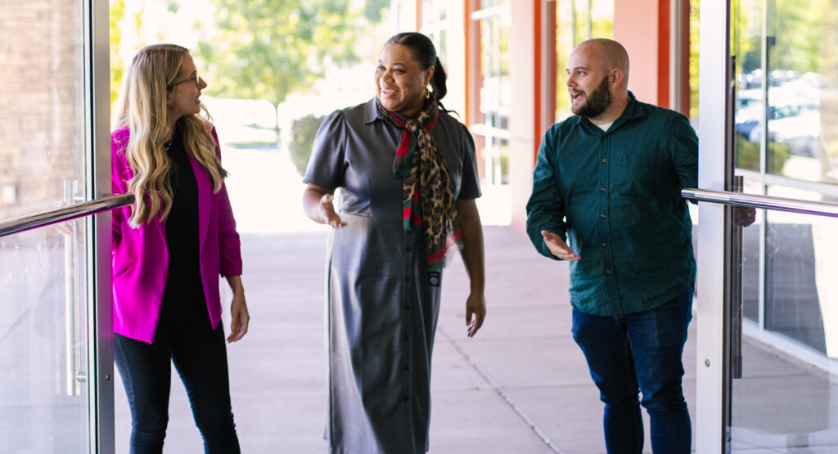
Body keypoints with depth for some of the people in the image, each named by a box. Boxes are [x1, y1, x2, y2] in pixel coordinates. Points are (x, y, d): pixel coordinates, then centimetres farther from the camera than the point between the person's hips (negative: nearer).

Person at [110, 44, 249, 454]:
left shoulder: (203, 138, 2)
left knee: (217, 421, 6)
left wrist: (237, 290, 10)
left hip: (198, 304, 4)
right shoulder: (120, 150, -13)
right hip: (139, 308, -4)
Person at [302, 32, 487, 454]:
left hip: (421, 277, 3)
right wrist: (323, 209, -26)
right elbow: (312, 193, -1)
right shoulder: (345, 126, -5)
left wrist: (477, 289, 9)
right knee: (368, 387, -6)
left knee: (412, 387, 8)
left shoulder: (454, 136, 4)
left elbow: (466, 215, 9)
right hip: (361, 272, -3)